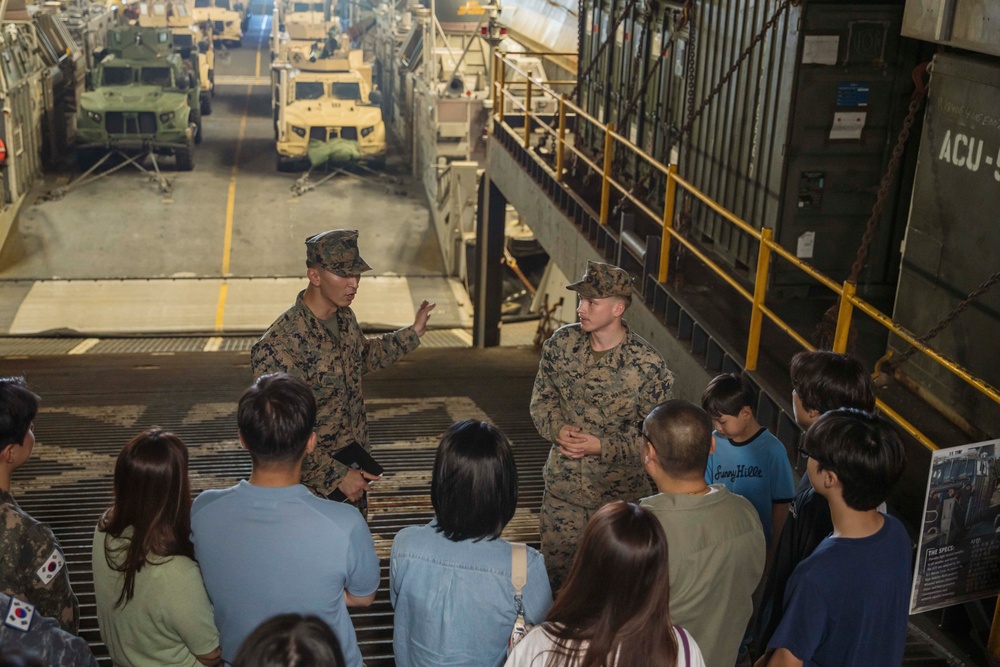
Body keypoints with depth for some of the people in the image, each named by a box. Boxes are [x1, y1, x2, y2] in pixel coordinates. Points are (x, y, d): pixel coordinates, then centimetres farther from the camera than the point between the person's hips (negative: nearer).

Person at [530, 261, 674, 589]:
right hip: (562, 487, 4)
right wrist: (558, 430, -12)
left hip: (619, 495, -3)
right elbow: (542, 396, 7)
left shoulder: (648, 366, -18)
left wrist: (601, 447, -22)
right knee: (554, 573, 17)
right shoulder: (562, 342, -5)